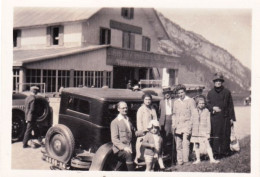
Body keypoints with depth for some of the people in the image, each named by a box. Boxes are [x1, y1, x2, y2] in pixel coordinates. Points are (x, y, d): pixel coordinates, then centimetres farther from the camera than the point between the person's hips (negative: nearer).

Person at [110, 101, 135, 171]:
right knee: (128, 154, -33)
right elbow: (114, 139, -11)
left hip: (129, 149, 7)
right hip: (119, 149, -7)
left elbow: (133, 133, 25)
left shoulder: (128, 120, 20)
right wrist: (124, 147, -23)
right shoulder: (115, 122, -3)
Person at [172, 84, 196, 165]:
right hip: (177, 126, 4)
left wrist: (190, 125, -7)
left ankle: (185, 161, -7)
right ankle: (179, 162, 12)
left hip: (186, 126, -4)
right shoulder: (176, 102, 15)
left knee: (185, 143, -13)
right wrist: (173, 125, 9)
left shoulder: (190, 101, 3)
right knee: (178, 145, 5)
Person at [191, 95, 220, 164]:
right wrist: (190, 131, 10)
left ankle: (212, 159, 1)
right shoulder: (194, 111, 5)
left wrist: (208, 132, -5)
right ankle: (198, 159, 21)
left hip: (204, 132, -3)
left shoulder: (206, 111, -2)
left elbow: (208, 123, -2)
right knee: (196, 146, 9)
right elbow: (191, 121, 11)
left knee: (207, 145, -5)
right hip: (195, 132, 3)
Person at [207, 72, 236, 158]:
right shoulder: (210, 93, 11)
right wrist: (213, 108, -11)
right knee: (215, 135, -2)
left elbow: (230, 105, 8)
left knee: (225, 134, 1)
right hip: (214, 117, 0)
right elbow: (207, 104, 11)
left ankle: (225, 151, 11)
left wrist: (231, 118, 3)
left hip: (225, 117, 0)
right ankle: (216, 152, 4)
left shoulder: (227, 92, 8)